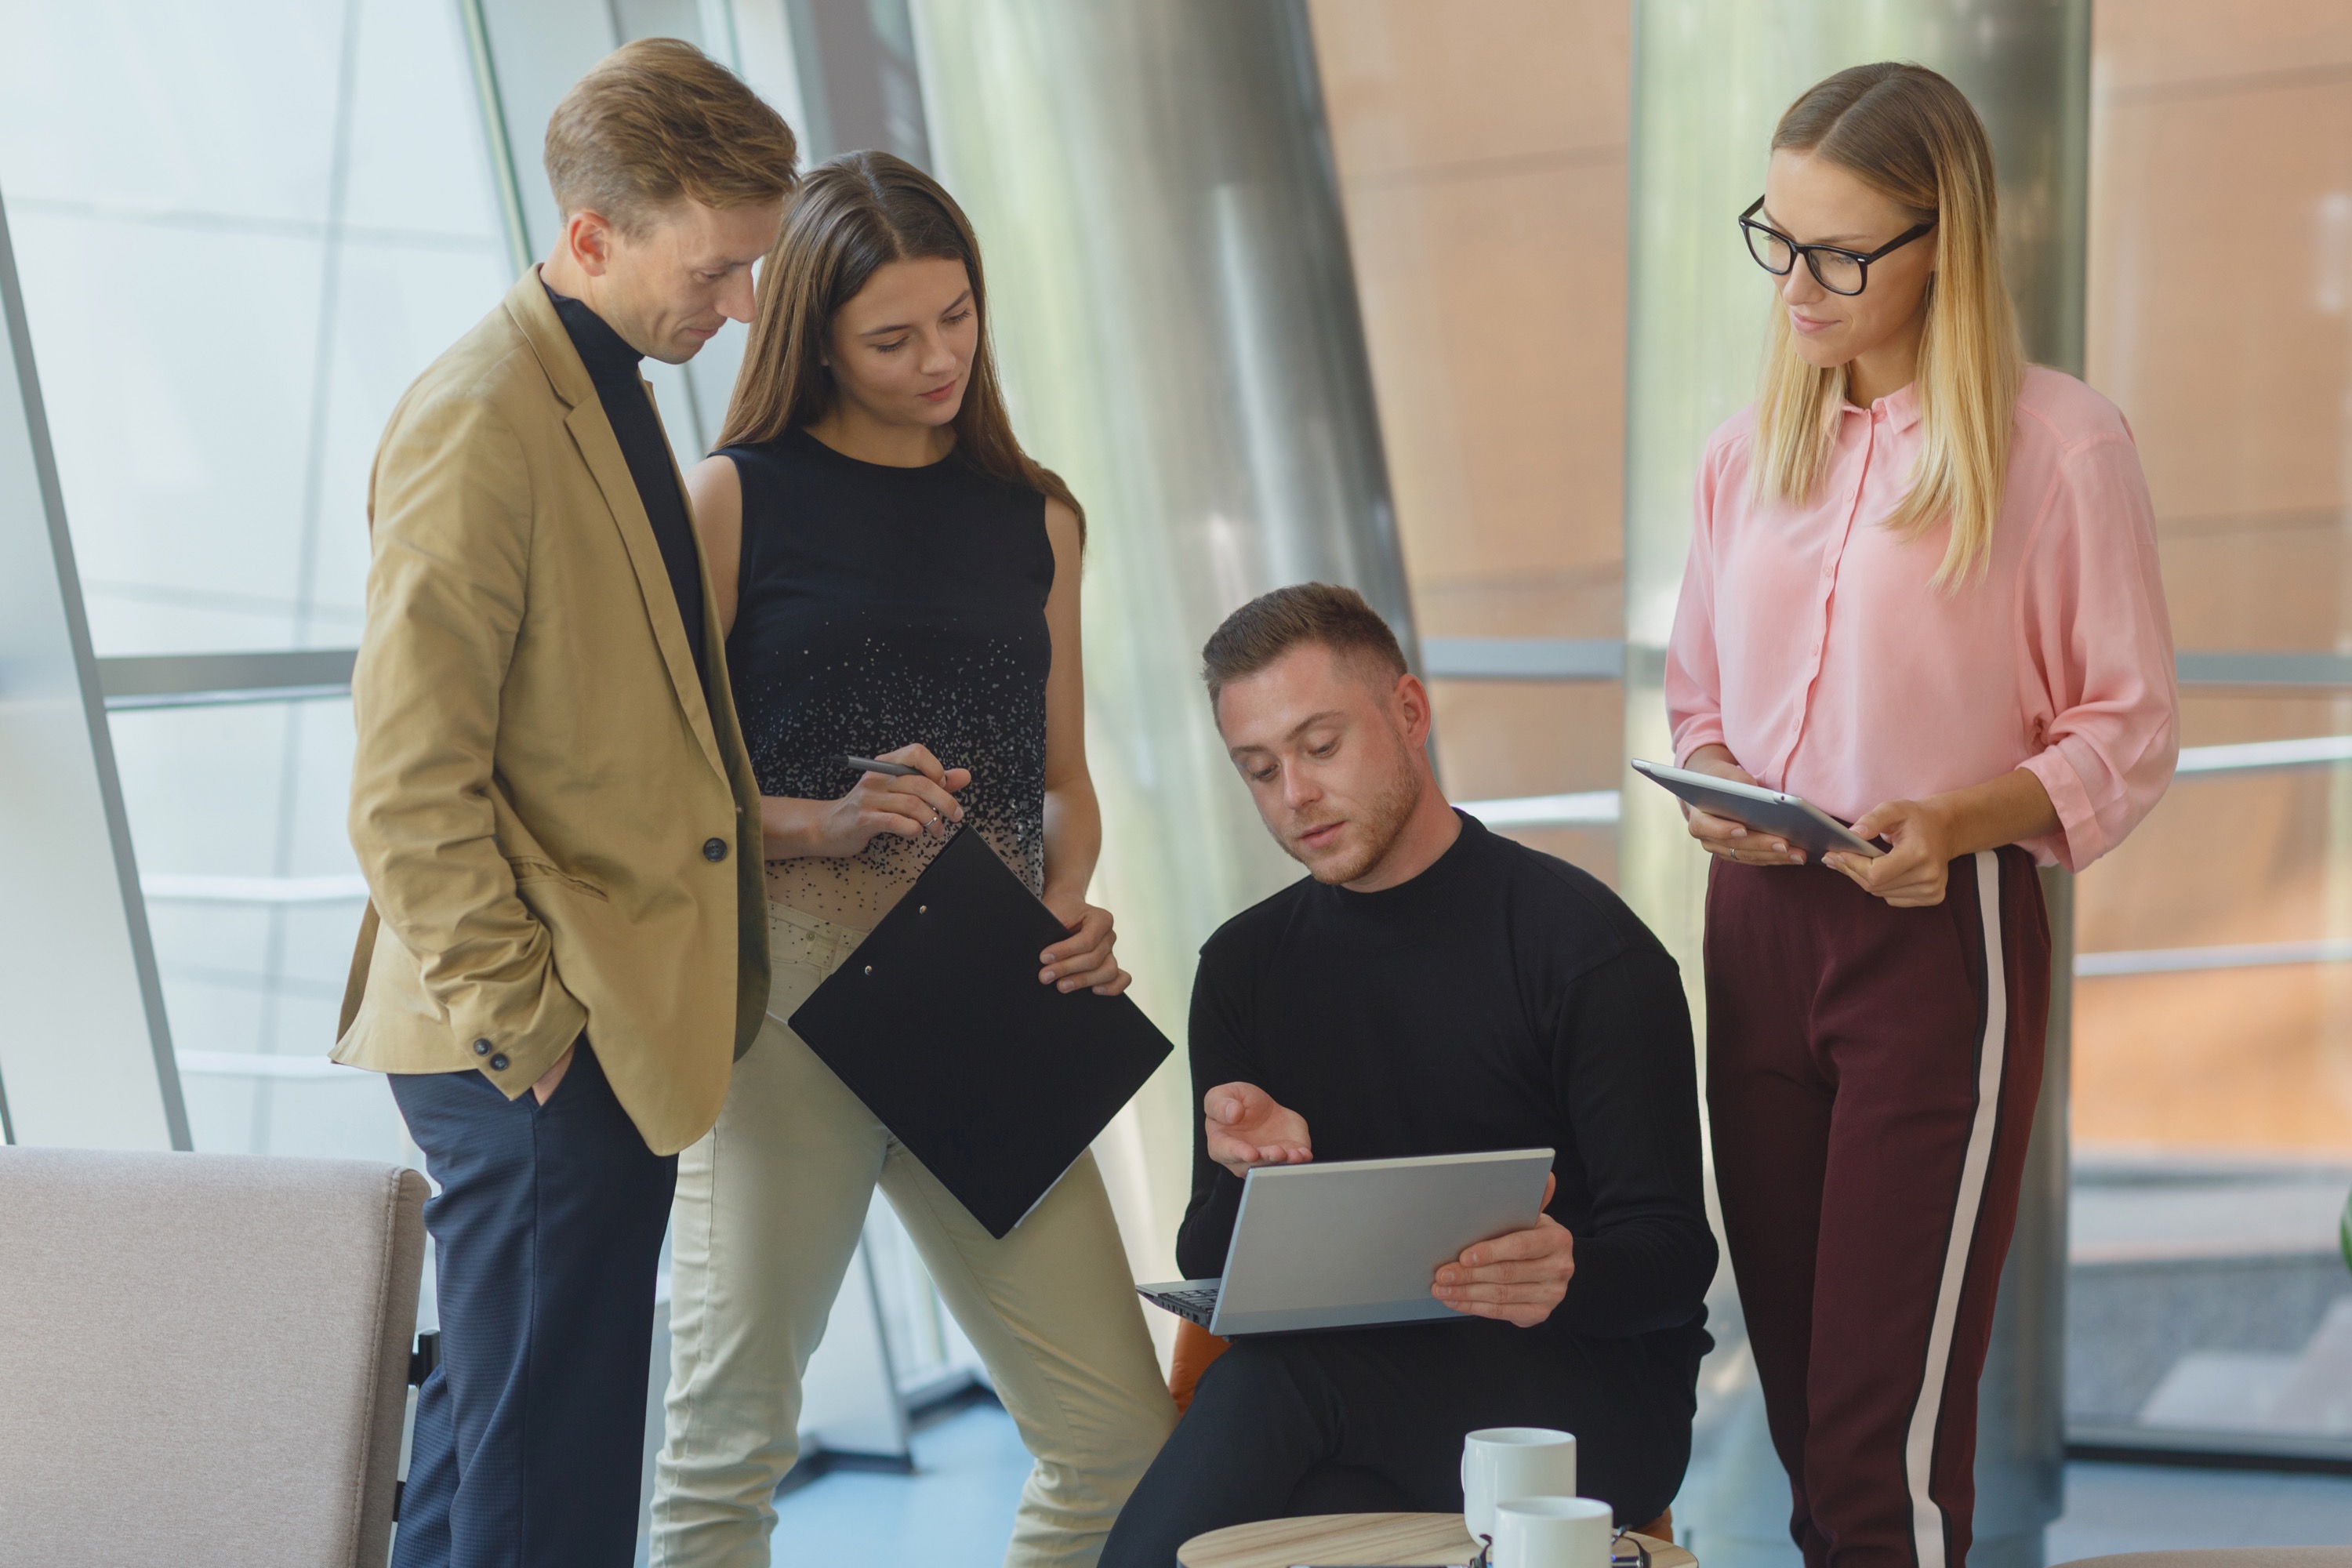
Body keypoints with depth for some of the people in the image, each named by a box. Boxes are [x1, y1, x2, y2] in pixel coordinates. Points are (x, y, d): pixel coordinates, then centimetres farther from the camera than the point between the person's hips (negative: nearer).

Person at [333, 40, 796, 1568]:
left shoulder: (603, 397, 15)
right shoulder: (479, 424, -16)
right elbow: (409, 786, -19)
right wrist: (520, 1029, -17)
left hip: (616, 1029, 10)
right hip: (545, 1059, -10)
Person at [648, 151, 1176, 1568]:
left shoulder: (1034, 518, 15)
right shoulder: (737, 499, 2)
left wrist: (1072, 916, 0)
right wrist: (822, 825, -16)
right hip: (788, 981, -3)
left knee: (1124, 1434, -3)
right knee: (733, 1427, 2)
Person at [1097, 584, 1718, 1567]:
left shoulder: (1585, 942, -5)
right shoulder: (1245, 966, 11)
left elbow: (1672, 1257, -8)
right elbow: (1209, 1276, 9)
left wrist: (1565, 1278, -32)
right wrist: (1253, 1180, -15)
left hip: (1580, 1386, -4)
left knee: (1271, 1382, -32)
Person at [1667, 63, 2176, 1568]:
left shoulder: (2060, 442, -8)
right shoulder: (1751, 449, 9)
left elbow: (2129, 729, -5)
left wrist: (1959, 820, -21)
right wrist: (1716, 799, -3)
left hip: (1942, 933, -6)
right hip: (1758, 923, 6)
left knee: (1886, 1432, -9)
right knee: (1799, 1389, 12)